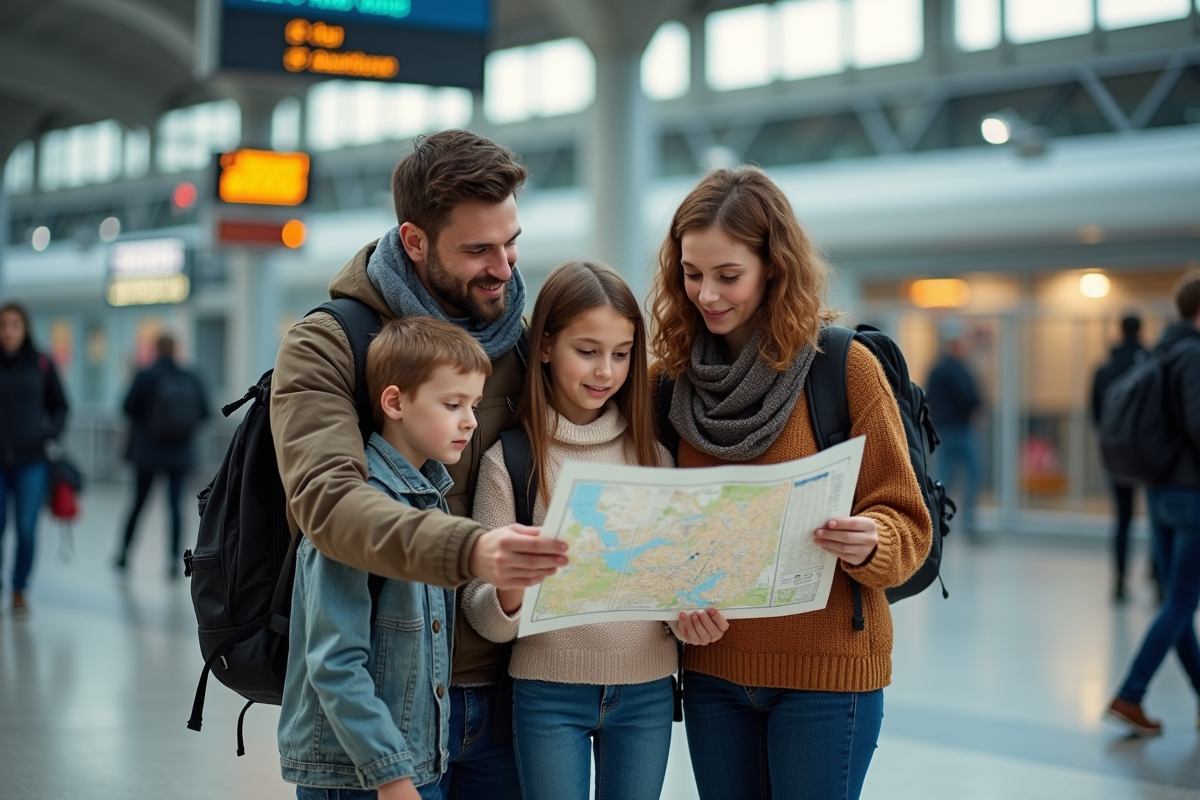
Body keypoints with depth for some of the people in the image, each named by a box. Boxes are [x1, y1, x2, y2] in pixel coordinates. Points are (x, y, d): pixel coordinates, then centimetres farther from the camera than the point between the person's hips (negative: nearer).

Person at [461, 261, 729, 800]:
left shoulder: (653, 454, 5)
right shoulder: (509, 459, -4)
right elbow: (482, 615, -5)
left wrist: (691, 618, -12)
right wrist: (510, 594, -28)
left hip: (647, 691, 3)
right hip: (549, 693, -3)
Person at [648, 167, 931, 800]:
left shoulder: (845, 367, -8)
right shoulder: (669, 377, 3)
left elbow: (907, 524, -5)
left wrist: (868, 543, -27)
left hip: (827, 673, -4)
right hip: (711, 668, 4)